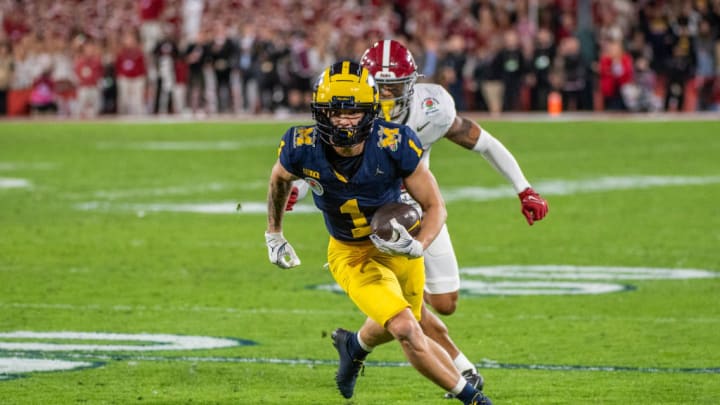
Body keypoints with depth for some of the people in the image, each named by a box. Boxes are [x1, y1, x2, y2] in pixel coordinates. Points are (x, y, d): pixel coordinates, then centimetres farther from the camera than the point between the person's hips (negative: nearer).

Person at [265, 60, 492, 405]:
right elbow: (279, 179, 3)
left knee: (388, 329, 25)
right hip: (351, 255, -1)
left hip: (397, 246, 1)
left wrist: (418, 246, -38)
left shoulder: (393, 145, -28)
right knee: (406, 330, -20)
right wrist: (273, 234, 13)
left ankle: (354, 345, 62)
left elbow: (435, 206, -19)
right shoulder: (303, 148, -24)